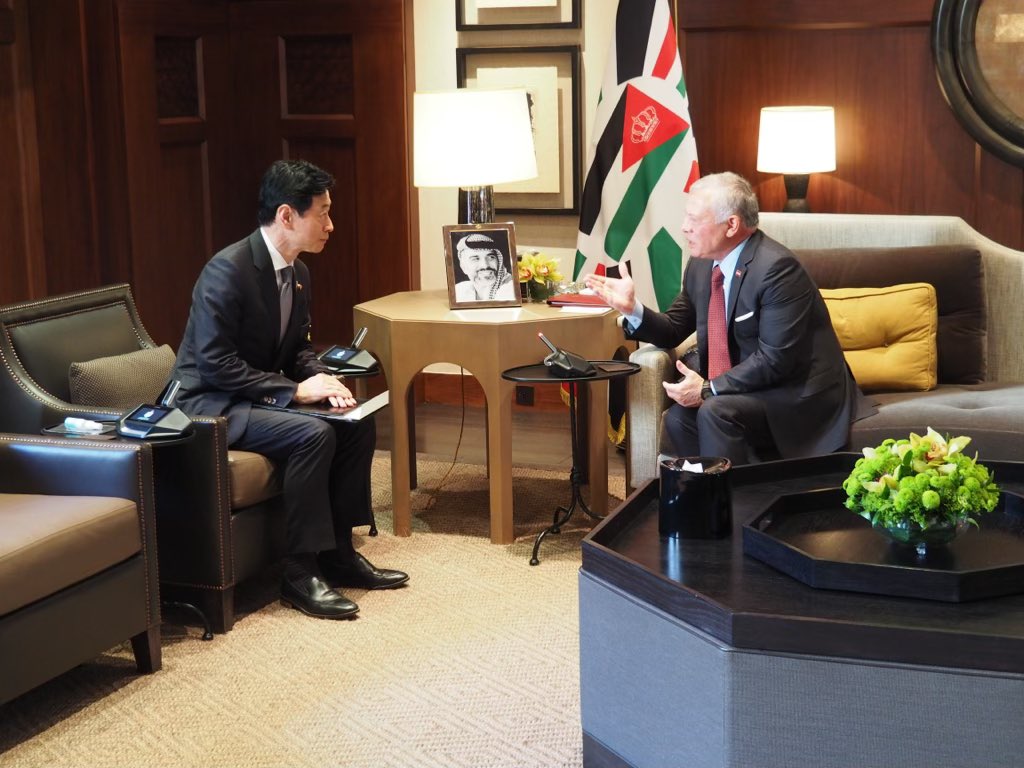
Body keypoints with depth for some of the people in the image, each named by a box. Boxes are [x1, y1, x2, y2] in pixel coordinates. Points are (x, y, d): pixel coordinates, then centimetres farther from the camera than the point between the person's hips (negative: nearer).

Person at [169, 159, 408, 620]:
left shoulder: (298, 273, 5)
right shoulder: (228, 270, -23)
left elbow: (299, 347, 15)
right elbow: (215, 365, -26)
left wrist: (320, 378, -8)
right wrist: (295, 390, -25)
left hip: (263, 394, 9)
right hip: (212, 403, -9)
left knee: (358, 423, -4)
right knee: (314, 434, -29)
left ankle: (338, 551, 5)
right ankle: (299, 571, -19)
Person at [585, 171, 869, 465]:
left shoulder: (777, 267, -21)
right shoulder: (701, 265, 4)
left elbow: (775, 359, -25)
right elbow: (674, 331, 13)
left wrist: (709, 389, -23)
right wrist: (631, 307, -4)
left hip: (801, 394, -8)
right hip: (749, 390, 8)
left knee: (716, 412, -28)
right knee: (679, 417, -11)